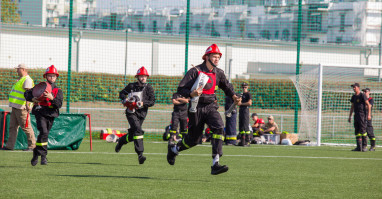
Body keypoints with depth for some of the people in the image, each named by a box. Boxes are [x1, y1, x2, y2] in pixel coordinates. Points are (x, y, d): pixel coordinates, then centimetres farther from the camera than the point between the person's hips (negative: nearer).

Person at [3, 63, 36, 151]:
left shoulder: (27, 79, -11)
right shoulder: (20, 79, 21)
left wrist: (27, 104, -34)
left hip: (22, 108, -10)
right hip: (15, 107, 10)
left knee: (26, 127, -8)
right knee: (13, 126, 9)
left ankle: (32, 145, -4)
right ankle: (10, 145, 11)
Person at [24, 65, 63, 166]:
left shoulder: (58, 91, 10)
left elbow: (59, 104, -4)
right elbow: (27, 93, 9)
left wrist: (52, 98, -22)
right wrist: (32, 99, -11)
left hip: (51, 115, 3)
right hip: (40, 113, -3)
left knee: (44, 135, 9)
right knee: (44, 132, -20)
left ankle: (36, 155, 25)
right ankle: (43, 156, -17)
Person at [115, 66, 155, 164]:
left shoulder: (149, 88, 4)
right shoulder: (131, 86, 2)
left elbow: (152, 101, -1)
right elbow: (122, 93, 15)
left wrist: (143, 103, -17)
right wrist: (125, 99, -6)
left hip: (141, 113, 3)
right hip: (131, 112, -3)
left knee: (132, 134, 9)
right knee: (137, 130, -22)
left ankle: (121, 141, 44)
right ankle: (140, 154, -26)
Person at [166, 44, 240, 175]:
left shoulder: (218, 73, 6)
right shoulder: (195, 71, -10)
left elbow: (226, 86, 26)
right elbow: (181, 89, -11)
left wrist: (233, 97, 9)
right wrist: (191, 94, -30)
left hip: (211, 107, 4)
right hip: (197, 108, -4)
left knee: (219, 128, -24)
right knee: (194, 139, 5)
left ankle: (215, 164, -28)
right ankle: (173, 149, 39)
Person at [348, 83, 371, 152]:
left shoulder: (362, 95, -7)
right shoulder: (354, 96, 16)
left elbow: (368, 105, -10)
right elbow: (352, 107, 24)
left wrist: (369, 115, -18)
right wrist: (350, 116, 21)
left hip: (362, 114, -8)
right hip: (356, 115, 8)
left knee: (362, 130, -11)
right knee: (357, 131, 5)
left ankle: (364, 146, -8)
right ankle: (359, 147, 7)